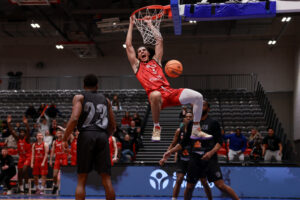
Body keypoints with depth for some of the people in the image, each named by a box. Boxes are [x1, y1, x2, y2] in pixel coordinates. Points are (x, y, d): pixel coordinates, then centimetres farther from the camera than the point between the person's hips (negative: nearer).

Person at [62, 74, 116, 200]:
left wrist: (65, 139, -2)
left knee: (81, 180, 2)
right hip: (102, 137, 3)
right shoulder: (105, 100, 22)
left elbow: (74, 119, -8)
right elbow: (112, 126, 21)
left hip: (86, 136, -2)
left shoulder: (79, 97, 9)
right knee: (106, 179, 4)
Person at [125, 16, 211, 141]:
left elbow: (159, 40, 29)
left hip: (170, 92, 5)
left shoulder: (156, 60, 29)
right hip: (156, 93, -4)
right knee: (155, 95, -44)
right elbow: (128, 46, 18)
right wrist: (131, 25, 24)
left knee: (198, 97, -13)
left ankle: (196, 131, -2)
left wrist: (150, 25, 34)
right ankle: (156, 127, -21)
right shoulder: (137, 65, 21)